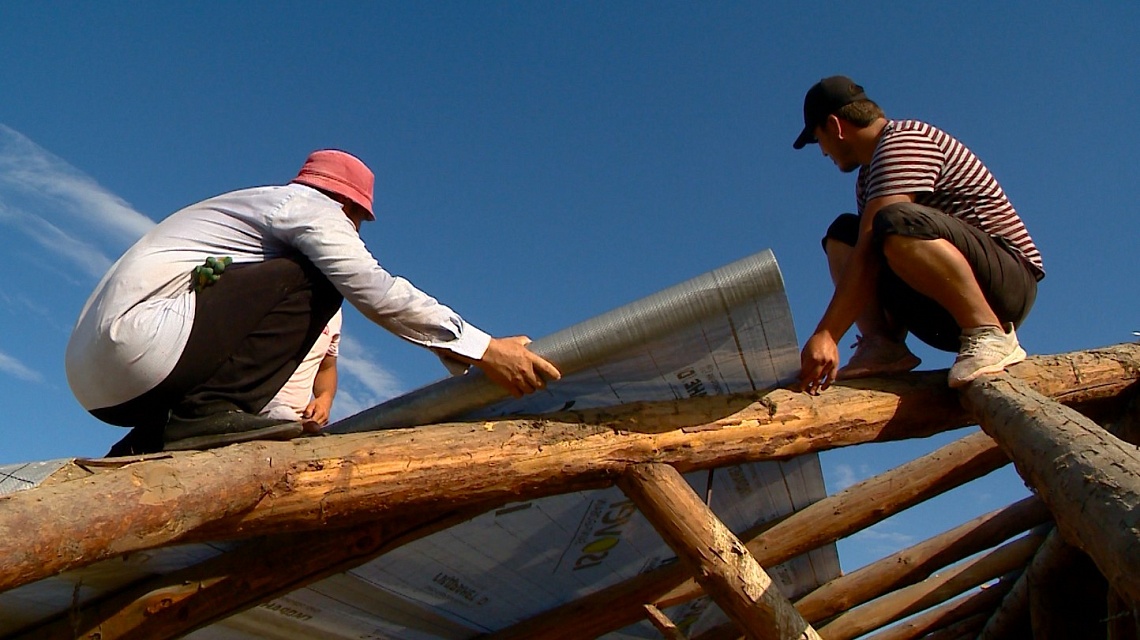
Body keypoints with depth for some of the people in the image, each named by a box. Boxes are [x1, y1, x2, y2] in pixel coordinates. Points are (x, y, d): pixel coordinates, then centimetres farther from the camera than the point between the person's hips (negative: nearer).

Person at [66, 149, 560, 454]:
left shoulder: (245, 206, 29)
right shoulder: (306, 203, 2)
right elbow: (377, 293, -11)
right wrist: (481, 350, -9)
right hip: (140, 343, -10)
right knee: (312, 281, -9)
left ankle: (140, 448, 12)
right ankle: (208, 411, -18)